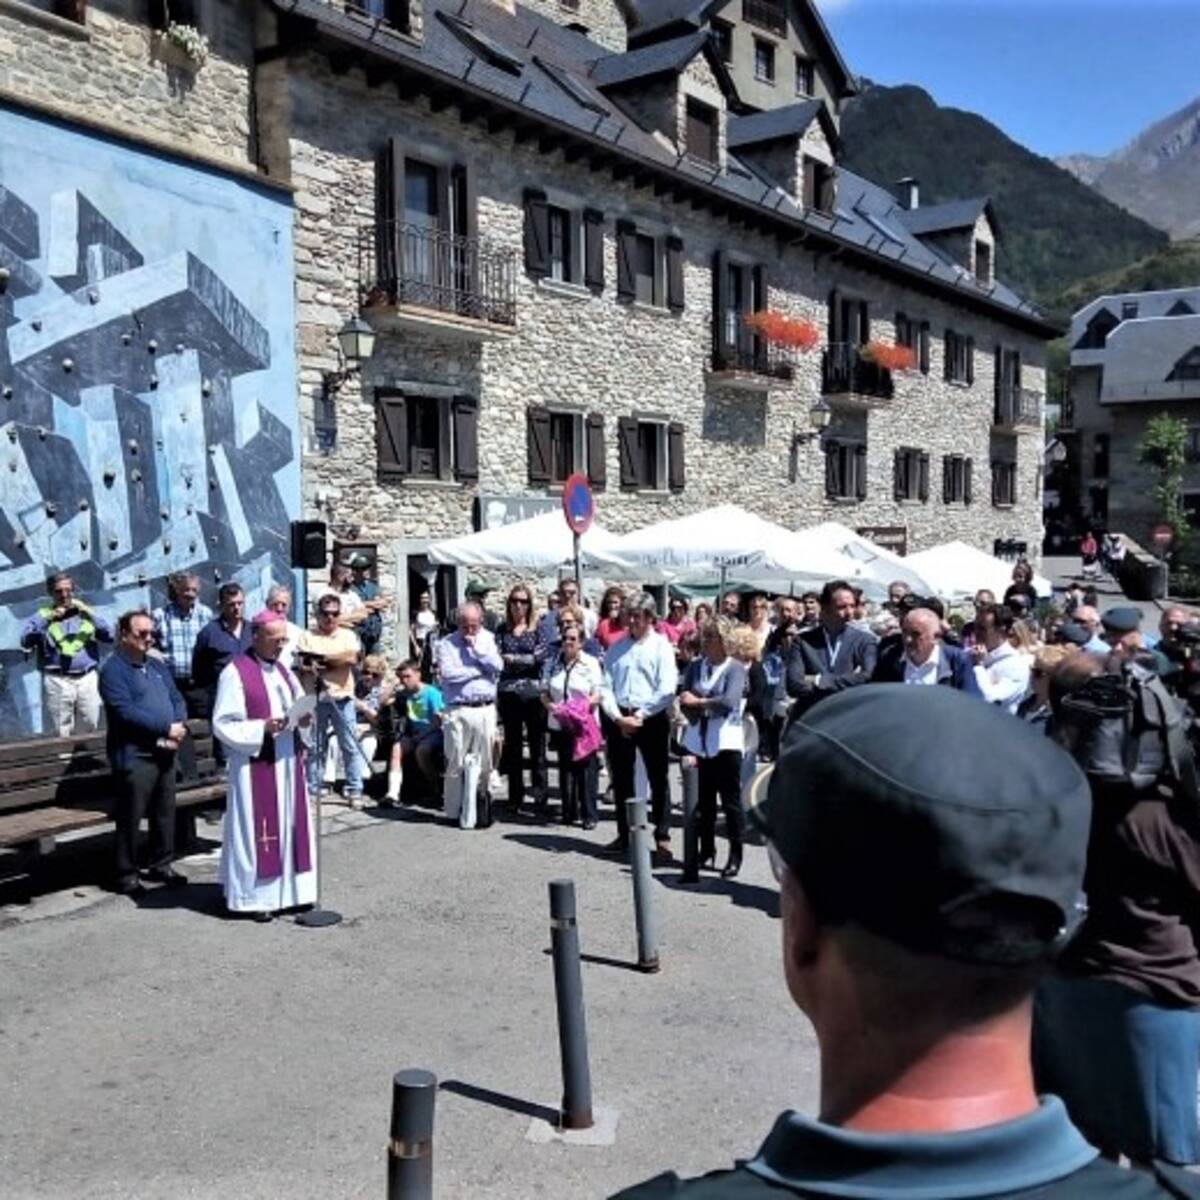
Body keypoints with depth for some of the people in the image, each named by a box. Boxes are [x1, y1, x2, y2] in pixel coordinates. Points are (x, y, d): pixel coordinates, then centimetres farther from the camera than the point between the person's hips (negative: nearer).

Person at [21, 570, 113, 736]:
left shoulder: (86, 613, 18)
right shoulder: (42, 615, 11)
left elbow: (109, 635, 5)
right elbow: (25, 641, -3)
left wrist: (88, 614, -4)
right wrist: (48, 619, -9)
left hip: (87, 680, 2)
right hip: (56, 681, -2)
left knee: (89, 731, 4)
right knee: (58, 736, -5)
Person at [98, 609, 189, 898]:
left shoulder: (157, 665, 18)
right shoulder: (113, 670, -7)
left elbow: (177, 700, 13)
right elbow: (126, 711, -18)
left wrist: (179, 727, -7)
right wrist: (166, 728, -15)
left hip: (165, 752, 7)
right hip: (134, 755, -7)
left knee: (165, 813, 13)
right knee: (130, 819, -1)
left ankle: (162, 865, 25)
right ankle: (127, 875, 8)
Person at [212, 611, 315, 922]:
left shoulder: (282, 670, 13)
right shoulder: (235, 673, -9)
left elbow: (301, 708, 20)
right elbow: (224, 724, -12)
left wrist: (304, 719, -2)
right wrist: (263, 728, -22)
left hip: (287, 761, 7)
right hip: (255, 764, -7)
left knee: (290, 824, 11)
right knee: (256, 828, -1)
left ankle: (288, 890, 21)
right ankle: (254, 896, 9)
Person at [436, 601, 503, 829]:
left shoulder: (487, 639, 12)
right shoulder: (446, 644, 3)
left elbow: (498, 666, -1)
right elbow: (447, 674, -12)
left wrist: (477, 648, -7)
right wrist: (479, 670, -5)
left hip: (486, 709, 3)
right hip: (458, 711, -2)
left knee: (484, 763, 6)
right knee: (455, 763, -1)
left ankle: (481, 808, 16)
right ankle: (453, 811, 9)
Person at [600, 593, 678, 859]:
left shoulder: (661, 646, -3)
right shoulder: (617, 647, 10)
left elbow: (667, 690, -11)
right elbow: (606, 686, 5)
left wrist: (640, 716, -12)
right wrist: (618, 717, -9)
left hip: (652, 719, -4)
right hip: (619, 719, 4)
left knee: (658, 779, 0)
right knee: (621, 780, 10)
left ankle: (662, 837, 8)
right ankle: (623, 835, 21)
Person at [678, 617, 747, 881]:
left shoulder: (735, 669, -5)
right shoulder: (695, 666, 9)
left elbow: (730, 701, -20)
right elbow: (685, 702, 4)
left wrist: (698, 702, -9)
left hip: (725, 742, -4)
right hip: (698, 739, 4)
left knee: (731, 800, 1)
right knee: (703, 800, 9)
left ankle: (735, 855, 10)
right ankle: (706, 851, 21)